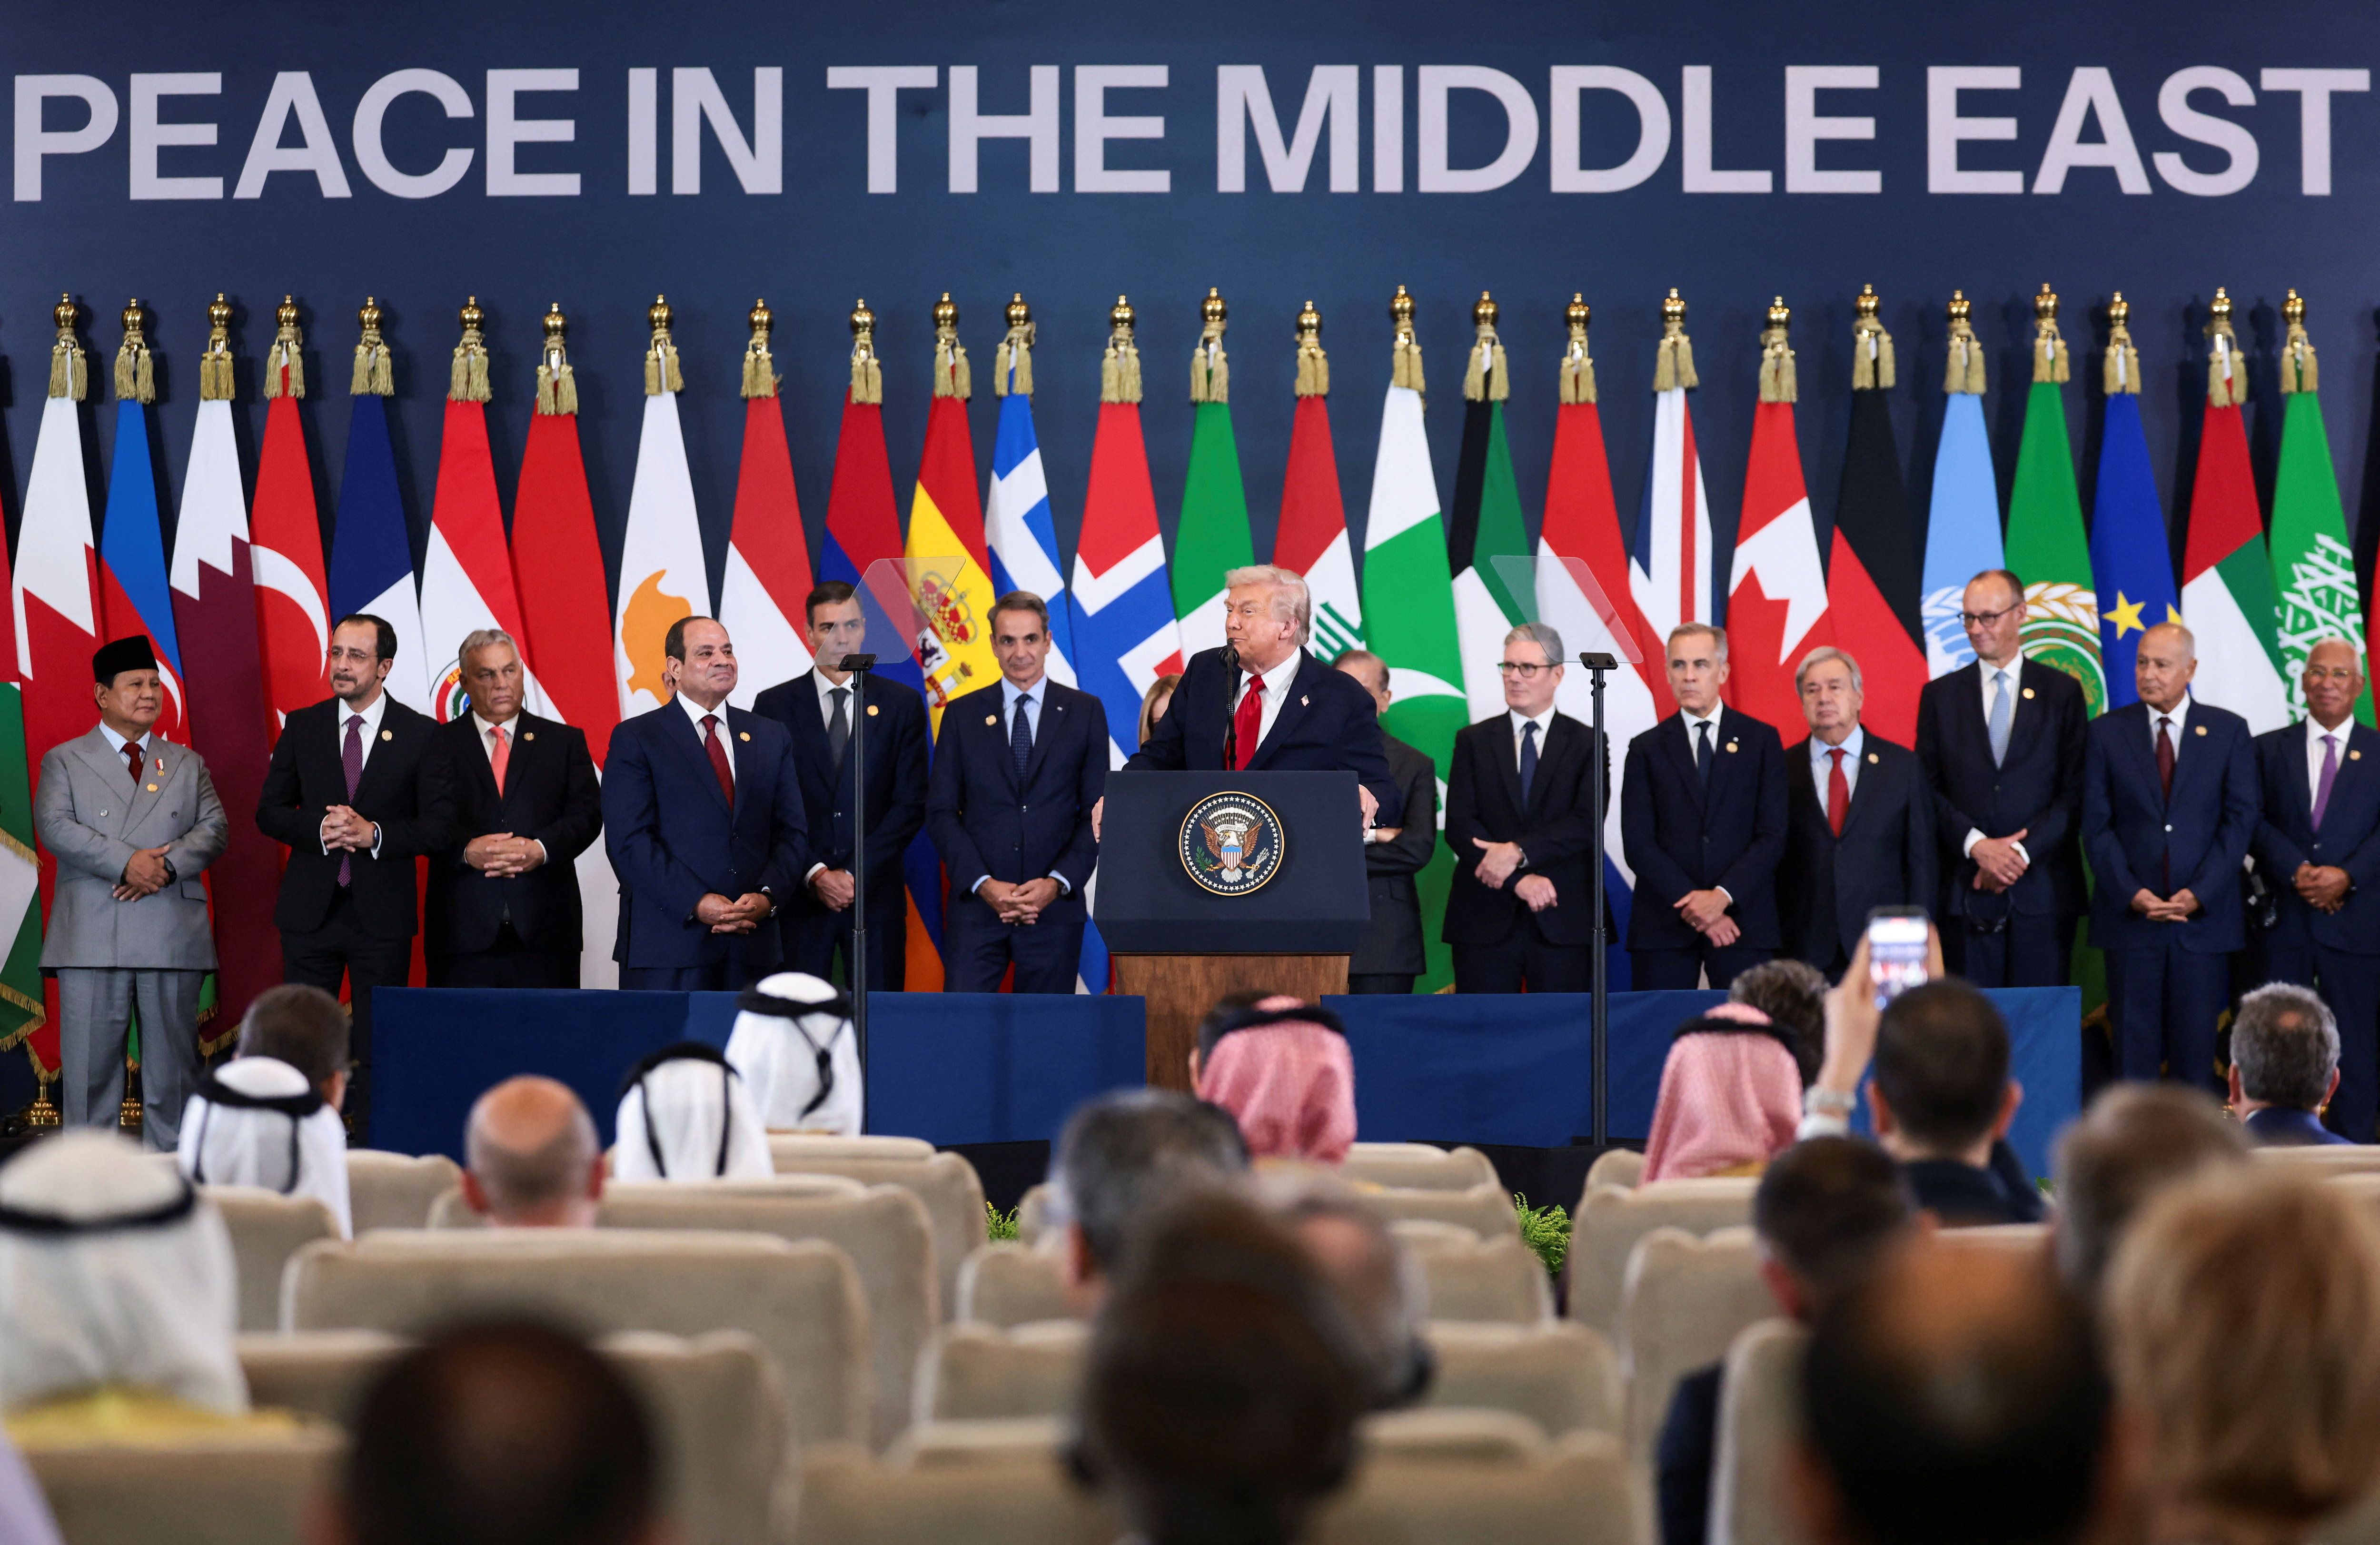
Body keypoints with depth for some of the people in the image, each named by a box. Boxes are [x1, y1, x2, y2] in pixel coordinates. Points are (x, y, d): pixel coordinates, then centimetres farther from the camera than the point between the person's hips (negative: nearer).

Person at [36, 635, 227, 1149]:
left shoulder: (187, 764, 18)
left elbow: (215, 828, 6)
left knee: (173, 1061, 3)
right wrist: (127, 861, -17)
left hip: (172, 934, 2)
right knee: (90, 1065, -2)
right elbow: (55, 826, -6)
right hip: (92, 938, -2)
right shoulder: (65, 760, 10)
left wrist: (168, 864, -13)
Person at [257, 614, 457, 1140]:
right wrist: (319, 829, -12)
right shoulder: (302, 727, 7)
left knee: (378, 1047, 2)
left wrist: (375, 834, -17)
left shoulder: (420, 735, 0)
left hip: (383, 914, -2)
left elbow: (442, 825, -3)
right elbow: (269, 811, 7)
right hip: (311, 911, 2)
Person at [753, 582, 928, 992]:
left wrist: (856, 874, -8)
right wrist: (815, 874, -10)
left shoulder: (902, 704, 7)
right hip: (798, 895, 0)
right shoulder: (774, 705, 6)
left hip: (876, 893, 0)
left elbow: (911, 802, 1)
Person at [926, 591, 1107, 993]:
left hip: (1055, 904, 0)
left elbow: (1098, 812, 4)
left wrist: (1057, 883, -9)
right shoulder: (962, 715, 9)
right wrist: (983, 884, -8)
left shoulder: (1085, 712, 7)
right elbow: (941, 811, 5)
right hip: (976, 903, 0)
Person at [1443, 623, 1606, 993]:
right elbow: (1459, 825, 0)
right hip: (1485, 918, 1)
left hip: (1562, 920, -1)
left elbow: (1587, 822, -6)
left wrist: (1518, 852, -17)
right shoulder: (1473, 741, 11)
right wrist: (1518, 881, -11)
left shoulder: (1587, 744, 8)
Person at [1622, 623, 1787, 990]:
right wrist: (1693, 906, -10)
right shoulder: (1647, 749, 10)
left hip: (1743, 921, -1)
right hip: (1664, 926, 1)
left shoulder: (1761, 740, 8)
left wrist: (1723, 896, -12)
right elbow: (1637, 842, 1)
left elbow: (1773, 835, 2)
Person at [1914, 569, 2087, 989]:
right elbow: (1929, 789, 5)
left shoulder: (2062, 692, 7)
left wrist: (2022, 851, -10)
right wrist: (1976, 845, -10)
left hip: (2043, 889, -1)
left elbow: (2076, 791, 1)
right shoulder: (1940, 695, 11)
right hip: (1966, 888, 1)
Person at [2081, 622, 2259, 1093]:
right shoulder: (2106, 732, 6)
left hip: (2205, 914, 0)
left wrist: (2199, 893, -10)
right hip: (2130, 914, 0)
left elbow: (2240, 820, 0)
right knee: (2134, 1041, 0)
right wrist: (2132, 893, -10)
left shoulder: (2229, 731, 5)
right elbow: (2096, 824, 3)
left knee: (2196, 1045, 1)